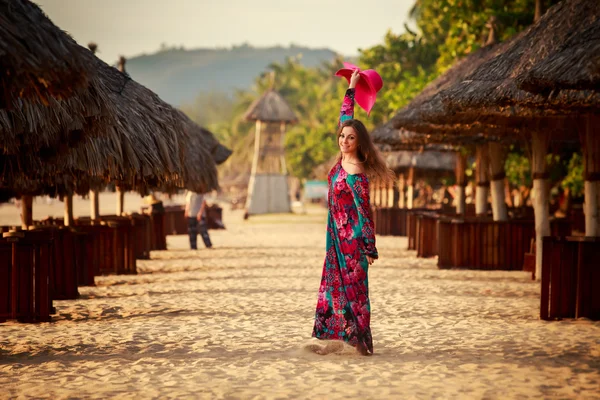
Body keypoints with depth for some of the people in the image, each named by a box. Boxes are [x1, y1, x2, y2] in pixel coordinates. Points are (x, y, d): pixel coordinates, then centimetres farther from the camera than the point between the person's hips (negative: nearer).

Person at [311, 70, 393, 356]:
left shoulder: (356, 173, -20)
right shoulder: (342, 159, 2)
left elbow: (364, 211, -19)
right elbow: (345, 117, 15)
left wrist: (370, 249, -18)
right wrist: (351, 89, 19)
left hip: (352, 236, -9)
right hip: (338, 234, 9)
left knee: (353, 286, -3)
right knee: (334, 284, 10)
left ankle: (360, 342, 5)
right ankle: (338, 339, 17)